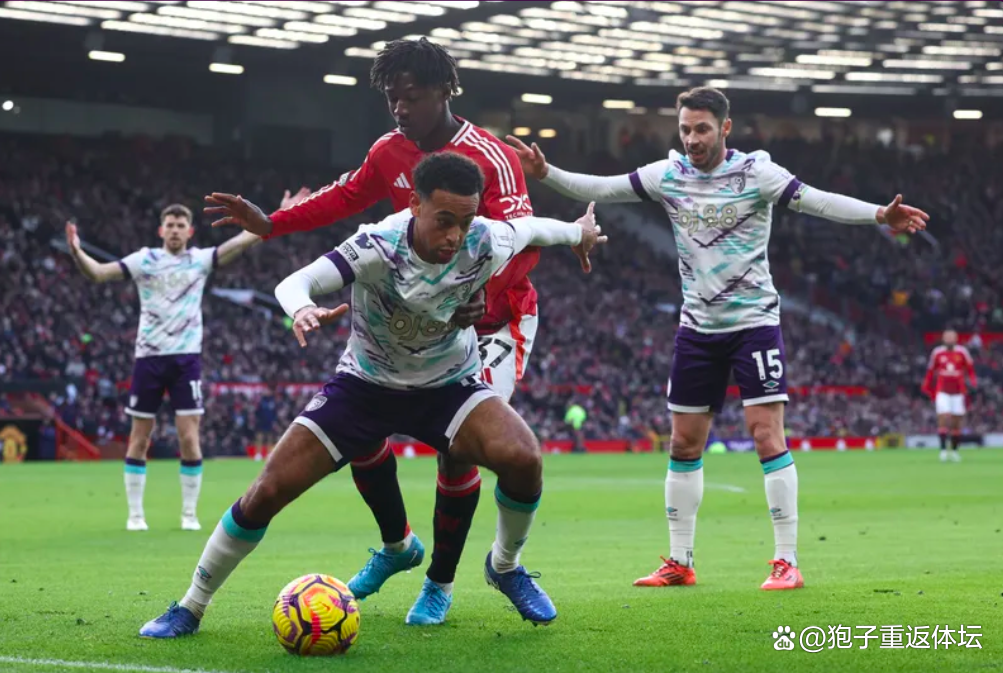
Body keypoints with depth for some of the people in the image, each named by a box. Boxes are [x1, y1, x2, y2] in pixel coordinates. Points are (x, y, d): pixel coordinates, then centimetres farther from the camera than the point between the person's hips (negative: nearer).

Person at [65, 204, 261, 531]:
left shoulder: (200, 259, 5)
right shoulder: (145, 259, 1)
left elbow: (240, 242, -5)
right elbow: (98, 272, -7)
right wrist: (76, 252, -25)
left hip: (187, 358, 0)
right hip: (149, 357, 0)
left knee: (189, 438, -5)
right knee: (139, 439, 4)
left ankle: (190, 513, 7)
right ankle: (135, 514, 14)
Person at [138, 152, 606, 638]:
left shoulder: (487, 244, -24)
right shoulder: (378, 246, -32)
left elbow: (530, 227, -1)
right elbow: (294, 282, -41)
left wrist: (578, 233, 20)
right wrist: (302, 310, -65)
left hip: (449, 384, 1)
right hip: (365, 384, -1)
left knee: (522, 457, -27)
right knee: (268, 491, -9)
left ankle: (505, 568, 5)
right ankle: (189, 609, 11)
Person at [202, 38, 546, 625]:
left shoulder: (491, 158, -20)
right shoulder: (391, 152, 1)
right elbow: (345, 198, 16)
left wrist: (483, 298, -45)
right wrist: (270, 224, 4)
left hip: (494, 321, -7)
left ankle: (441, 583, 4)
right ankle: (397, 544, 24)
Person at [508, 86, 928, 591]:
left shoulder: (755, 173, -11)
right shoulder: (669, 175, 1)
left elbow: (818, 202, -19)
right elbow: (601, 189, 3)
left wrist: (878, 214, -33)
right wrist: (546, 173, -10)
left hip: (754, 322, -5)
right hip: (697, 327, 5)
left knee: (767, 435, -12)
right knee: (683, 444, 7)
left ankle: (787, 561, -8)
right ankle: (680, 562, 17)